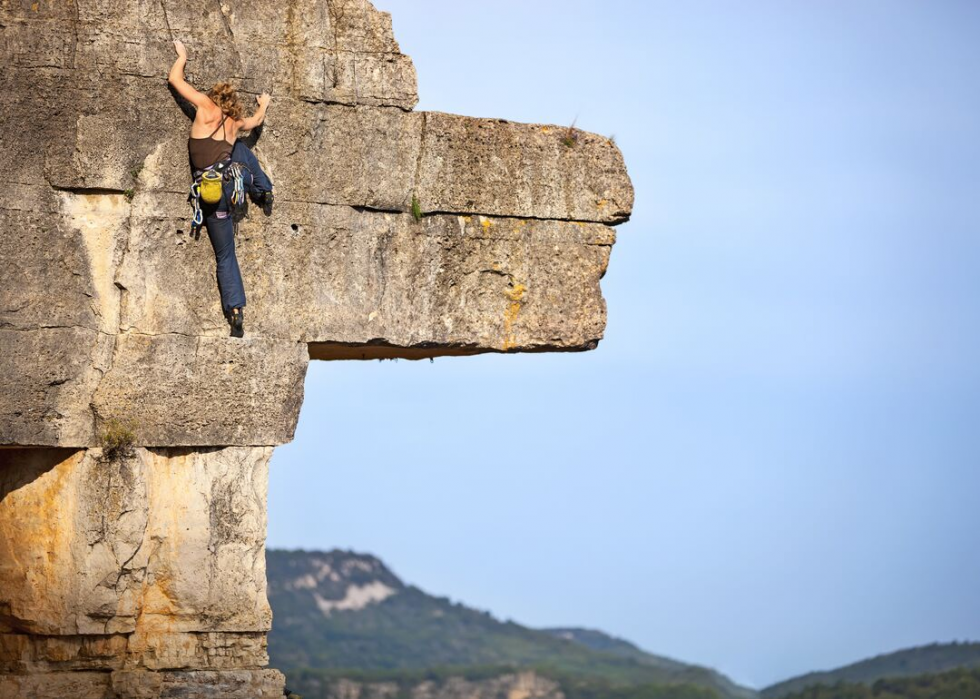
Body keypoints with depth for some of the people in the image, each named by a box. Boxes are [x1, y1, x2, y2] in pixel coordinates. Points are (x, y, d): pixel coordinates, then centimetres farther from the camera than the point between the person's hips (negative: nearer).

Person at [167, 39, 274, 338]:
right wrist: (264, 104, 63)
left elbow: (175, 79, 9)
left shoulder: (206, 106, 6)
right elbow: (257, 120, 42)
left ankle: (236, 311, -2)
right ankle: (264, 191, 39)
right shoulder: (236, 122, 18)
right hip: (236, 178, 3)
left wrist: (182, 56, 29)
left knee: (225, 257, 8)